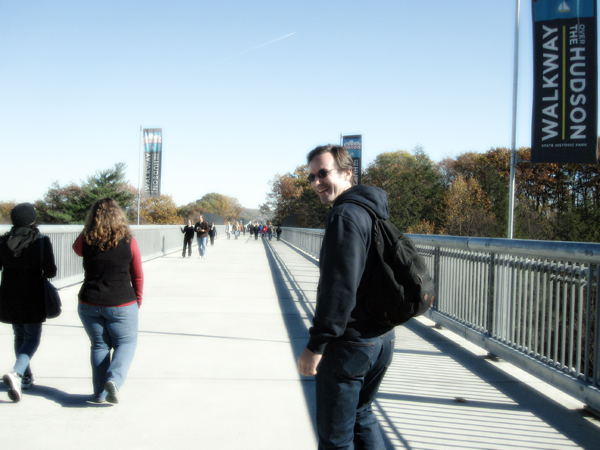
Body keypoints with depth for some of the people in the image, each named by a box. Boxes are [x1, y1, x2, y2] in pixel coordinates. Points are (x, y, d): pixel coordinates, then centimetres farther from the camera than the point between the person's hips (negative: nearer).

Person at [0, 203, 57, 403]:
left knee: (20, 336, 21)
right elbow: (50, 271, -13)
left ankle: (26, 377, 30)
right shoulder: (41, 241, -10)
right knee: (32, 338, 5)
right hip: (33, 298, -4)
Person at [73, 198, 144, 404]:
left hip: (89, 304, 2)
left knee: (99, 346, 16)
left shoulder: (86, 240, -6)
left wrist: (88, 231, 12)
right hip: (121, 304, -2)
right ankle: (114, 380, -10)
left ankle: (100, 393, 19)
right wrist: (137, 300, 15)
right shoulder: (128, 241, -7)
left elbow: (76, 249, 21)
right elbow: (138, 276, 1)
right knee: (126, 343, 13)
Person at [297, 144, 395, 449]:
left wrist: (316, 344, -21)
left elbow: (339, 286, -26)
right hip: (381, 339, 10)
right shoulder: (375, 212, 12)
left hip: (348, 344, -9)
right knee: (361, 415, 25)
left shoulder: (344, 215, -18)